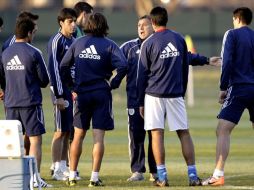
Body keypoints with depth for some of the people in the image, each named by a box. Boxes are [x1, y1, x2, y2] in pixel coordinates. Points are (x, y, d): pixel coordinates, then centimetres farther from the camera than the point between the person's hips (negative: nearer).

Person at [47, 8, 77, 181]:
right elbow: (53, 69, -14)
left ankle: (63, 167, 13)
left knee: (68, 131, 8)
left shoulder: (74, 41, 14)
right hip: (62, 90, -8)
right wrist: (58, 95, -17)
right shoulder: (56, 41, -10)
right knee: (60, 131, -6)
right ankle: (57, 170, -4)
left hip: (74, 91, 8)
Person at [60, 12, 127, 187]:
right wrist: (113, 84, -5)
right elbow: (123, 66, -17)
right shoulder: (108, 45, -4)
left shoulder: (78, 43, 4)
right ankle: (95, 177, -4)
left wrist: (72, 85, 10)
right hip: (102, 94, -2)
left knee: (78, 135, 12)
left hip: (82, 94, 2)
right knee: (99, 136, -1)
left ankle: (72, 175, 14)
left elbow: (63, 66, 3)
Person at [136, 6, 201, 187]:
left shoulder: (149, 43, -3)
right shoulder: (179, 40, 7)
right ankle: (193, 175, -2)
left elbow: (142, 74, 1)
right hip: (176, 94, 3)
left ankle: (162, 176, -8)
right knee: (184, 133, 5)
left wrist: (141, 102, 8)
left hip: (154, 94, -3)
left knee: (157, 133, -2)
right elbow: (185, 69, 13)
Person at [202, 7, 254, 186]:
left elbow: (227, 62, -9)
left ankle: (218, 175, -23)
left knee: (222, 130, -10)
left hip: (239, 89, -5)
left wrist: (223, 88, -4)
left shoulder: (232, 34, 0)